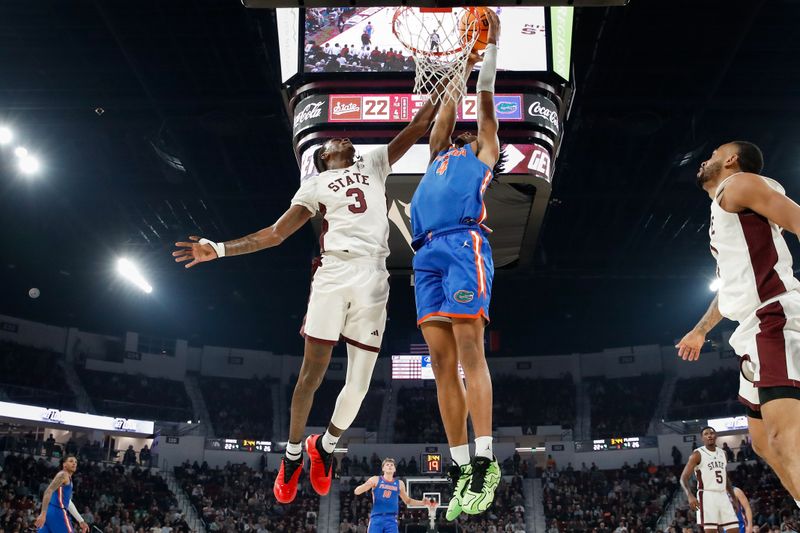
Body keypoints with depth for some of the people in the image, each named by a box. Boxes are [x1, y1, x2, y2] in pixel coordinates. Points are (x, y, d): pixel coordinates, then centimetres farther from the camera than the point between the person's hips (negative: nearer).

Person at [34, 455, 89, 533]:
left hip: (51, 513, 9)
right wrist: (43, 514, -26)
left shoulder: (69, 478, 26)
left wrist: (81, 521, 32)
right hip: (56, 512, -9)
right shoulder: (63, 475, -4)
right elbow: (48, 491, -17)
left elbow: (68, 502, 32)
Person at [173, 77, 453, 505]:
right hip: (334, 274, -2)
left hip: (373, 280, 2)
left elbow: (417, 127, 22)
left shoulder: (374, 165, 25)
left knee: (360, 382, 2)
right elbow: (276, 233, 12)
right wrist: (220, 249, 3)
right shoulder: (316, 184, 17)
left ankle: (324, 447, 26)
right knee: (311, 372, -2)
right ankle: (292, 455, 17)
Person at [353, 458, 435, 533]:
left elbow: (407, 500, 28)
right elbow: (356, 492, -2)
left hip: (391, 519, 2)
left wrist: (423, 503, 15)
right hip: (376, 518, -2)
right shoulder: (375, 480, 3)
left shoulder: (399, 483, 13)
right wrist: (367, 485, -23)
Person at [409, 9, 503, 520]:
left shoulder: (484, 151, 21)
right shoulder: (440, 155, 33)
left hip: (464, 244, -5)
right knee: (442, 361, -3)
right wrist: (461, 65, 50)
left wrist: (492, 44, 25)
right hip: (428, 253, 5)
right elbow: (449, 109, 39)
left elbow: (485, 100, 21)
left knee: (469, 350, -14)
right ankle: (460, 467, -2)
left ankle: (485, 461, -15)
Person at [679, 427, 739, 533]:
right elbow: (684, 478, -11)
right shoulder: (698, 454, -6)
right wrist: (690, 496, -27)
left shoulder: (722, 453, 14)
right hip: (707, 496, -6)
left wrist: (733, 496, 20)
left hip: (723, 496, 7)